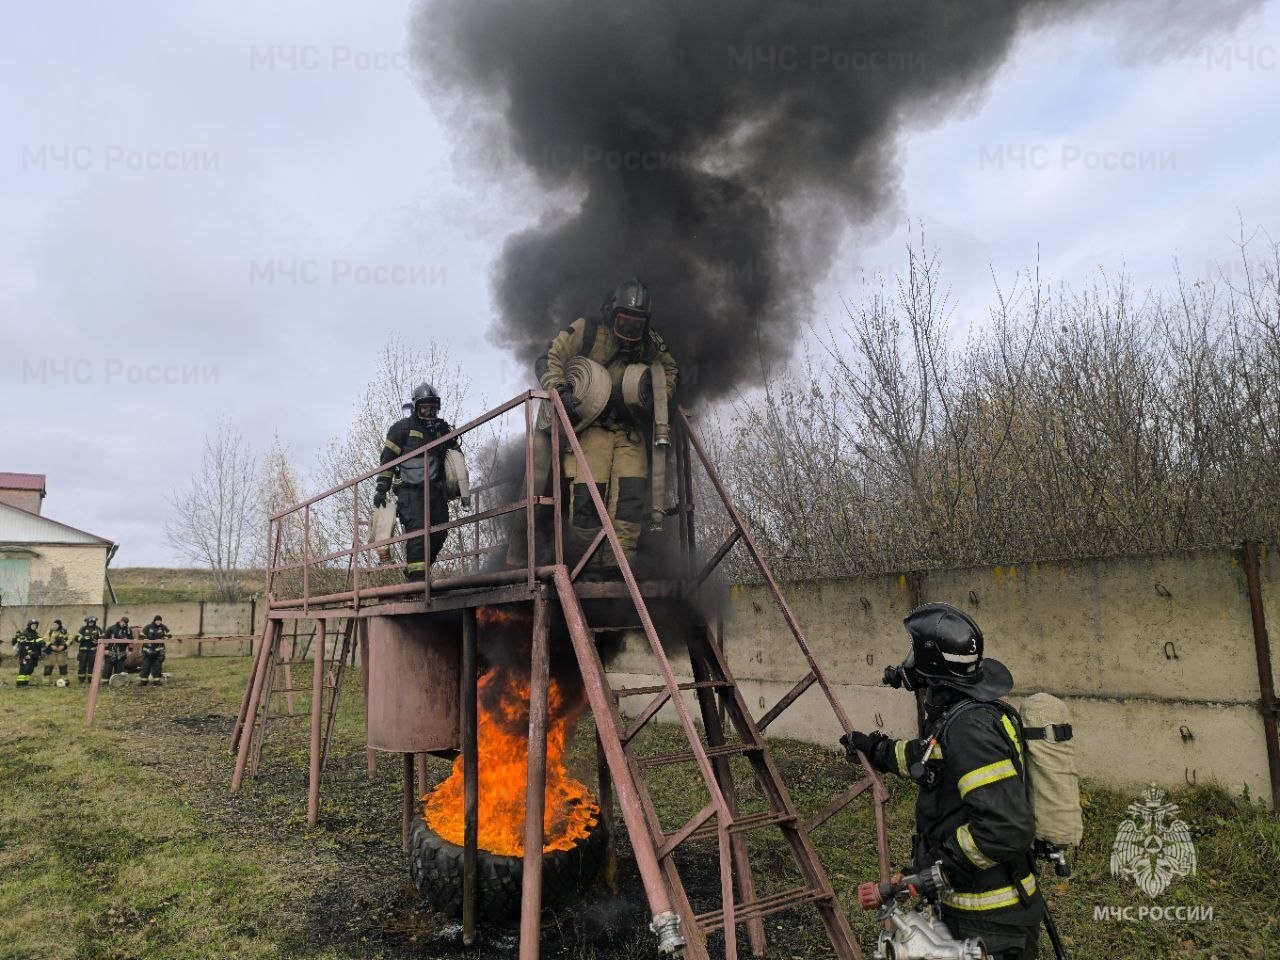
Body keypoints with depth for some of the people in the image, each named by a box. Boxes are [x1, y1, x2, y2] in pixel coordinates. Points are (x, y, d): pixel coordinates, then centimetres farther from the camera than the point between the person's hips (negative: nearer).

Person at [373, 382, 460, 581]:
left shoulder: (444, 429, 16)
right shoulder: (402, 428, 1)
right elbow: (387, 459, -1)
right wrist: (381, 488, -5)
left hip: (436, 490, 5)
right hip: (411, 490, -5)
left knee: (439, 533, 2)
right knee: (417, 531, -16)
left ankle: (413, 571, 15)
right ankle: (416, 575, -15)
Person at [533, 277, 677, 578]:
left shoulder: (650, 343, 9)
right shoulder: (586, 332, -4)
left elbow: (670, 370, 26)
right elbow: (548, 361, -6)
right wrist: (561, 391, -24)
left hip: (629, 430, 4)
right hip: (591, 426, -4)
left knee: (632, 491, -10)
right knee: (587, 495, -12)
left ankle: (617, 565, -6)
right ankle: (590, 565, 1)